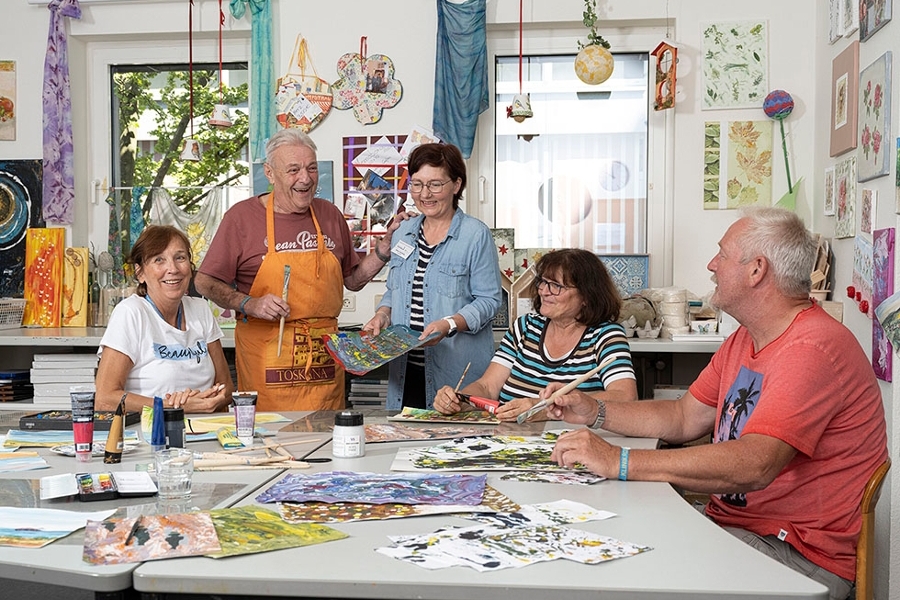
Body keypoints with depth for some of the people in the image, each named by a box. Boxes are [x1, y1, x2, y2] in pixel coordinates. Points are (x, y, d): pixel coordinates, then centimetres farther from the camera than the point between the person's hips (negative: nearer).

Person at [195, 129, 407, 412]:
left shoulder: (330, 215, 11)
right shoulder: (242, 216, -2)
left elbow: (353, 280, 19)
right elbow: (205, 282, 0)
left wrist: (386, 246, 6)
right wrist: (249, 305, -14)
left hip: (323, 355, 4)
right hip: (266, 357, -3)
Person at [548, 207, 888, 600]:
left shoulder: (815, 348, -22)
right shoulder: (744, 341, 13)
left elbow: (753, 466, -33)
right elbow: (683, 419, 18)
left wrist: (619, 462, -34)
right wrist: (594, 412, 5)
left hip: (801, 555, -8)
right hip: (730, 523, 9)